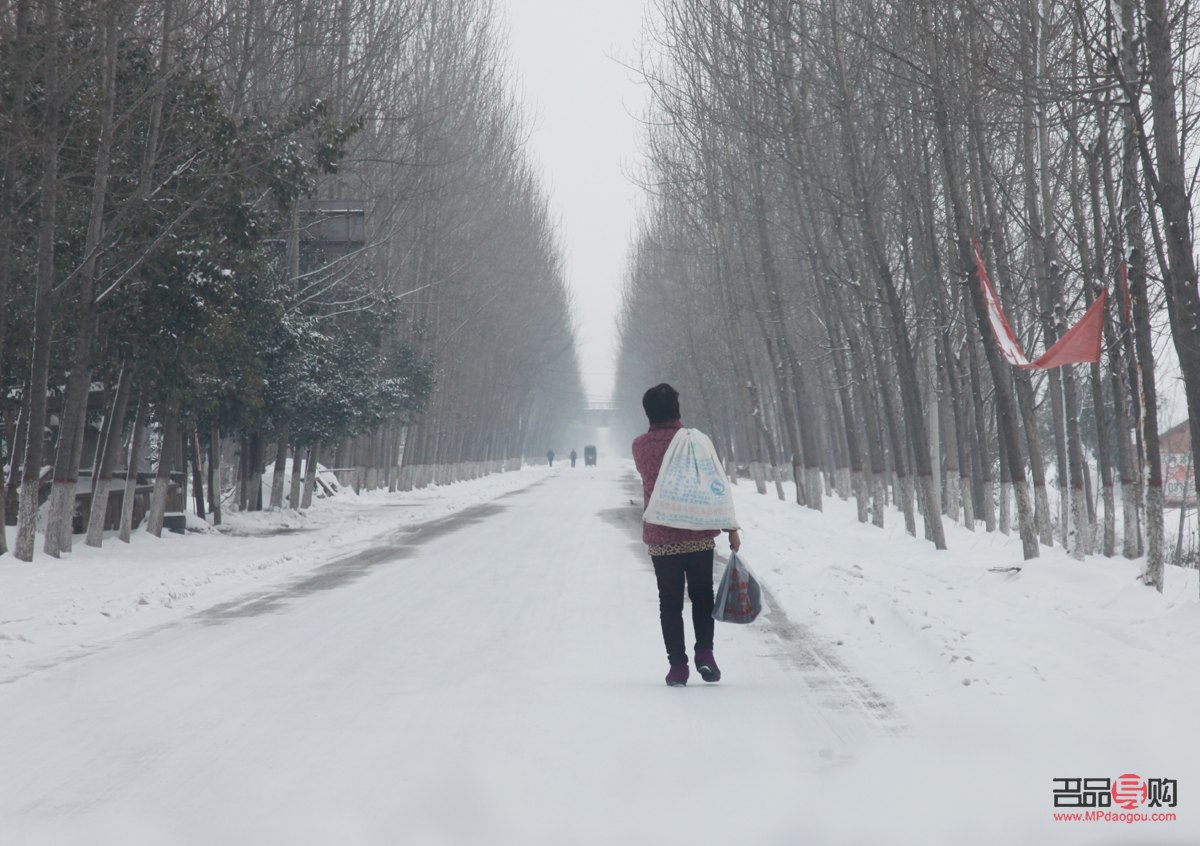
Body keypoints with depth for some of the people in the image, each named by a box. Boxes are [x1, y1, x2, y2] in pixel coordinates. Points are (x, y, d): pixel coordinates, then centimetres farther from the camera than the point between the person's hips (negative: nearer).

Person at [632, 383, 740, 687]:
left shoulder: (639, 446, 0)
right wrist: (731, 527, -3)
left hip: (660, 538, 1)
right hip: (699, 534, -1)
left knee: (670, 602, 7)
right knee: (702, 595, 15)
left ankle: (678, 665, 4)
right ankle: (704, 653, 3)